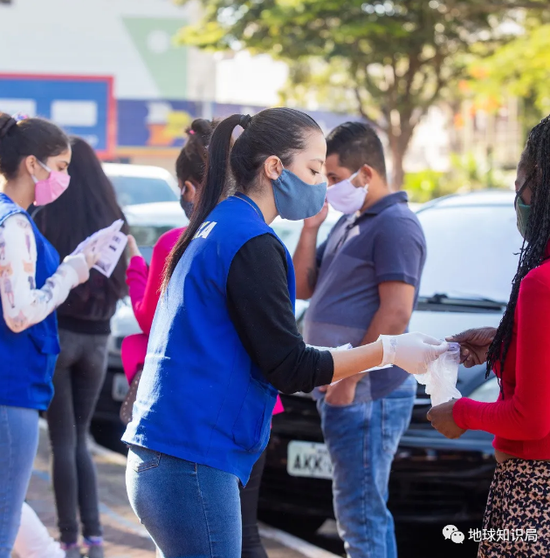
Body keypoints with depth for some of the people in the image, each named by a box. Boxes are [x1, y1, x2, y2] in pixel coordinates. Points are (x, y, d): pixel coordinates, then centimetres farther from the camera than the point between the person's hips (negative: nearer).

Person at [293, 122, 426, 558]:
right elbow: (303, 288, 19)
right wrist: (311, 228, 7)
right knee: (370, 511, 15)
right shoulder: (349, 223, 18)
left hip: (368, 394, -10)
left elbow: (396, 313, -20)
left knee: (360, 514, -8)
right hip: (340, 391, 10)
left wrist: (350, 377, -20)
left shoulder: (395, 226, -13)